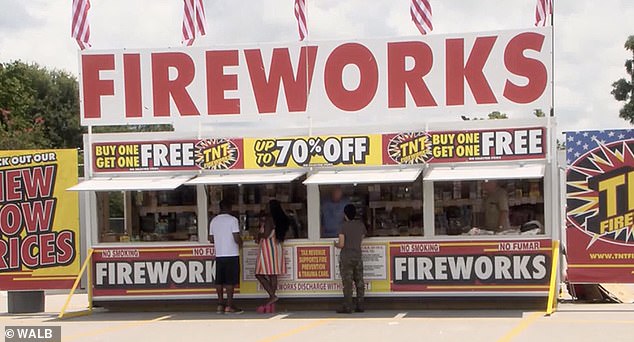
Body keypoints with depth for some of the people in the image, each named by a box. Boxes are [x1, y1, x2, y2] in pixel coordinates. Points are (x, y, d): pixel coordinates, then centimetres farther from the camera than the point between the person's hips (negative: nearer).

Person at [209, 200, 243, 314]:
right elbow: (237, 238, -14)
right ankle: (229, 306, -4)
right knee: (230, 281, -3)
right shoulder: (232, 220, -9)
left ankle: (220, 305, 8)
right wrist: (240, 243, 7)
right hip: (231, 254, -5)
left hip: (219, 254, 5)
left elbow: (211, 239, 10)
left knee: (219, 281, 8)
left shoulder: (214, 221, 7)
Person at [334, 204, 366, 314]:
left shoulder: (344, 226, -9)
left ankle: (347, 307, -6)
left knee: (347, 283, -5)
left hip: (346, 257, -5)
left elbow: (341, 244, -11)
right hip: (358, 256, 5)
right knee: (359, 282, 8)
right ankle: (360, 306, 9)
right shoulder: (361, 225, 5)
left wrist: (336, 244, 11)